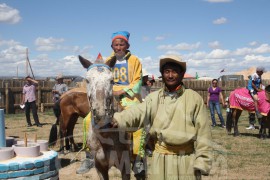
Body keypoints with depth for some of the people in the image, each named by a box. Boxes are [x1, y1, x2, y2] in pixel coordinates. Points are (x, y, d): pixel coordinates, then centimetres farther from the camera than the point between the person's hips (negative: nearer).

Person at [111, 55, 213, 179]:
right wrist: (118, 119, -34)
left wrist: (202, 162, -5)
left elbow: (203, 132, -2)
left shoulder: (194, 98, -2)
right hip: (160, 160, 2)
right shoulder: (153, 97, 3)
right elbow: (137, 113, -15)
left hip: (186, 160, -1)